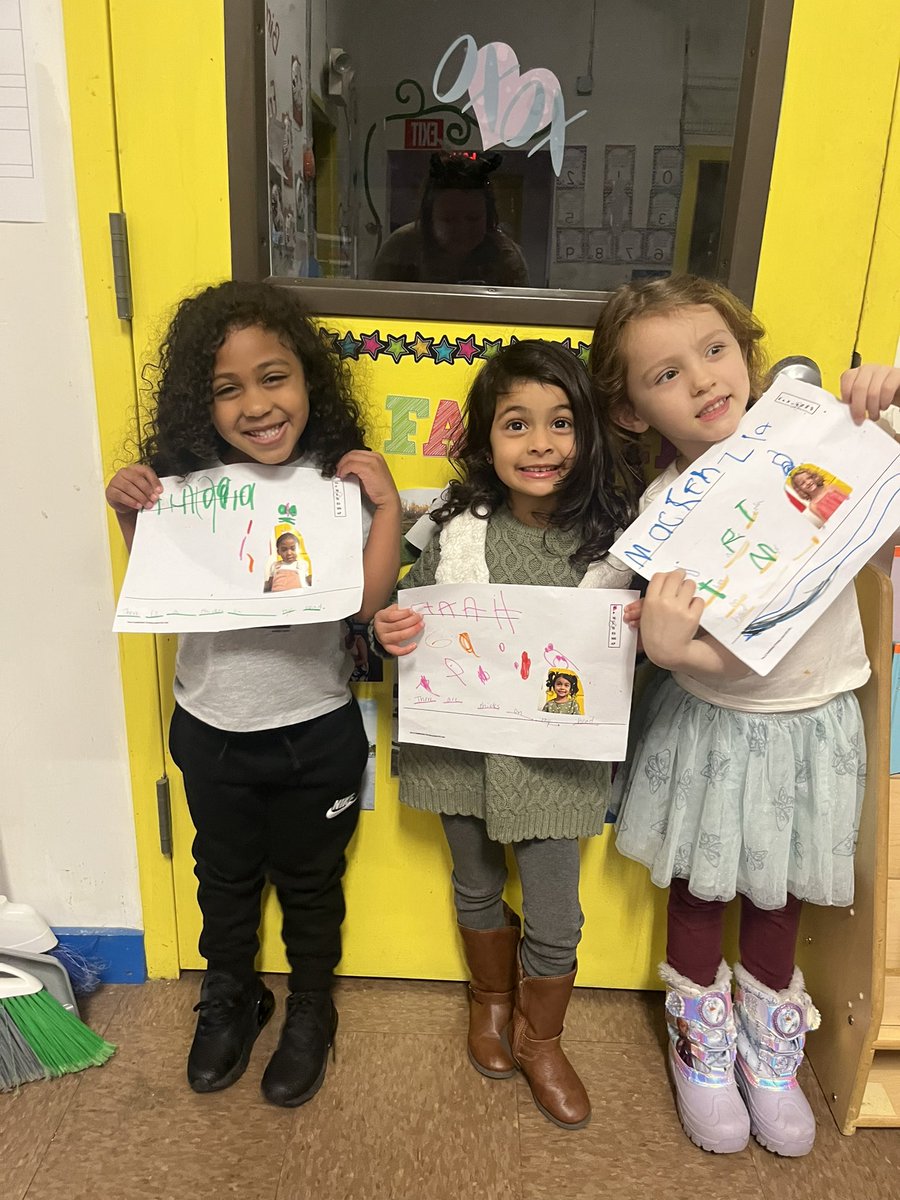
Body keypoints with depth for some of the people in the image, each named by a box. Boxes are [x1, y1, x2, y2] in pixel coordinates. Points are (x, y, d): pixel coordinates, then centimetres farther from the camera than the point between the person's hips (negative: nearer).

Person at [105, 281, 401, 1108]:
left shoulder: (340, 481, -15)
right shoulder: (186, 481, -8)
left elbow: (369, 603, -21)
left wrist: (388, 505, -27)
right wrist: (130, 513, -11)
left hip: (316, 731, -2)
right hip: (212, 729, 3)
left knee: (309, 882, 20)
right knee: (225, 874, 25)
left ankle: (311, 1010, 47)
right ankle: (230, 996, 53)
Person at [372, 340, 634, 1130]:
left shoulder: (611, 537, -12)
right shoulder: (457, 531, -11)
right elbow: (409, 617, 1)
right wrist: (387, 633, -20)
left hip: (558, 753, -1)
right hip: (464, 743, 1)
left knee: (555, 919, 12)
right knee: (477, 887, 23)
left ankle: (541, 1040, 43)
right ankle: (491, 999, 54)